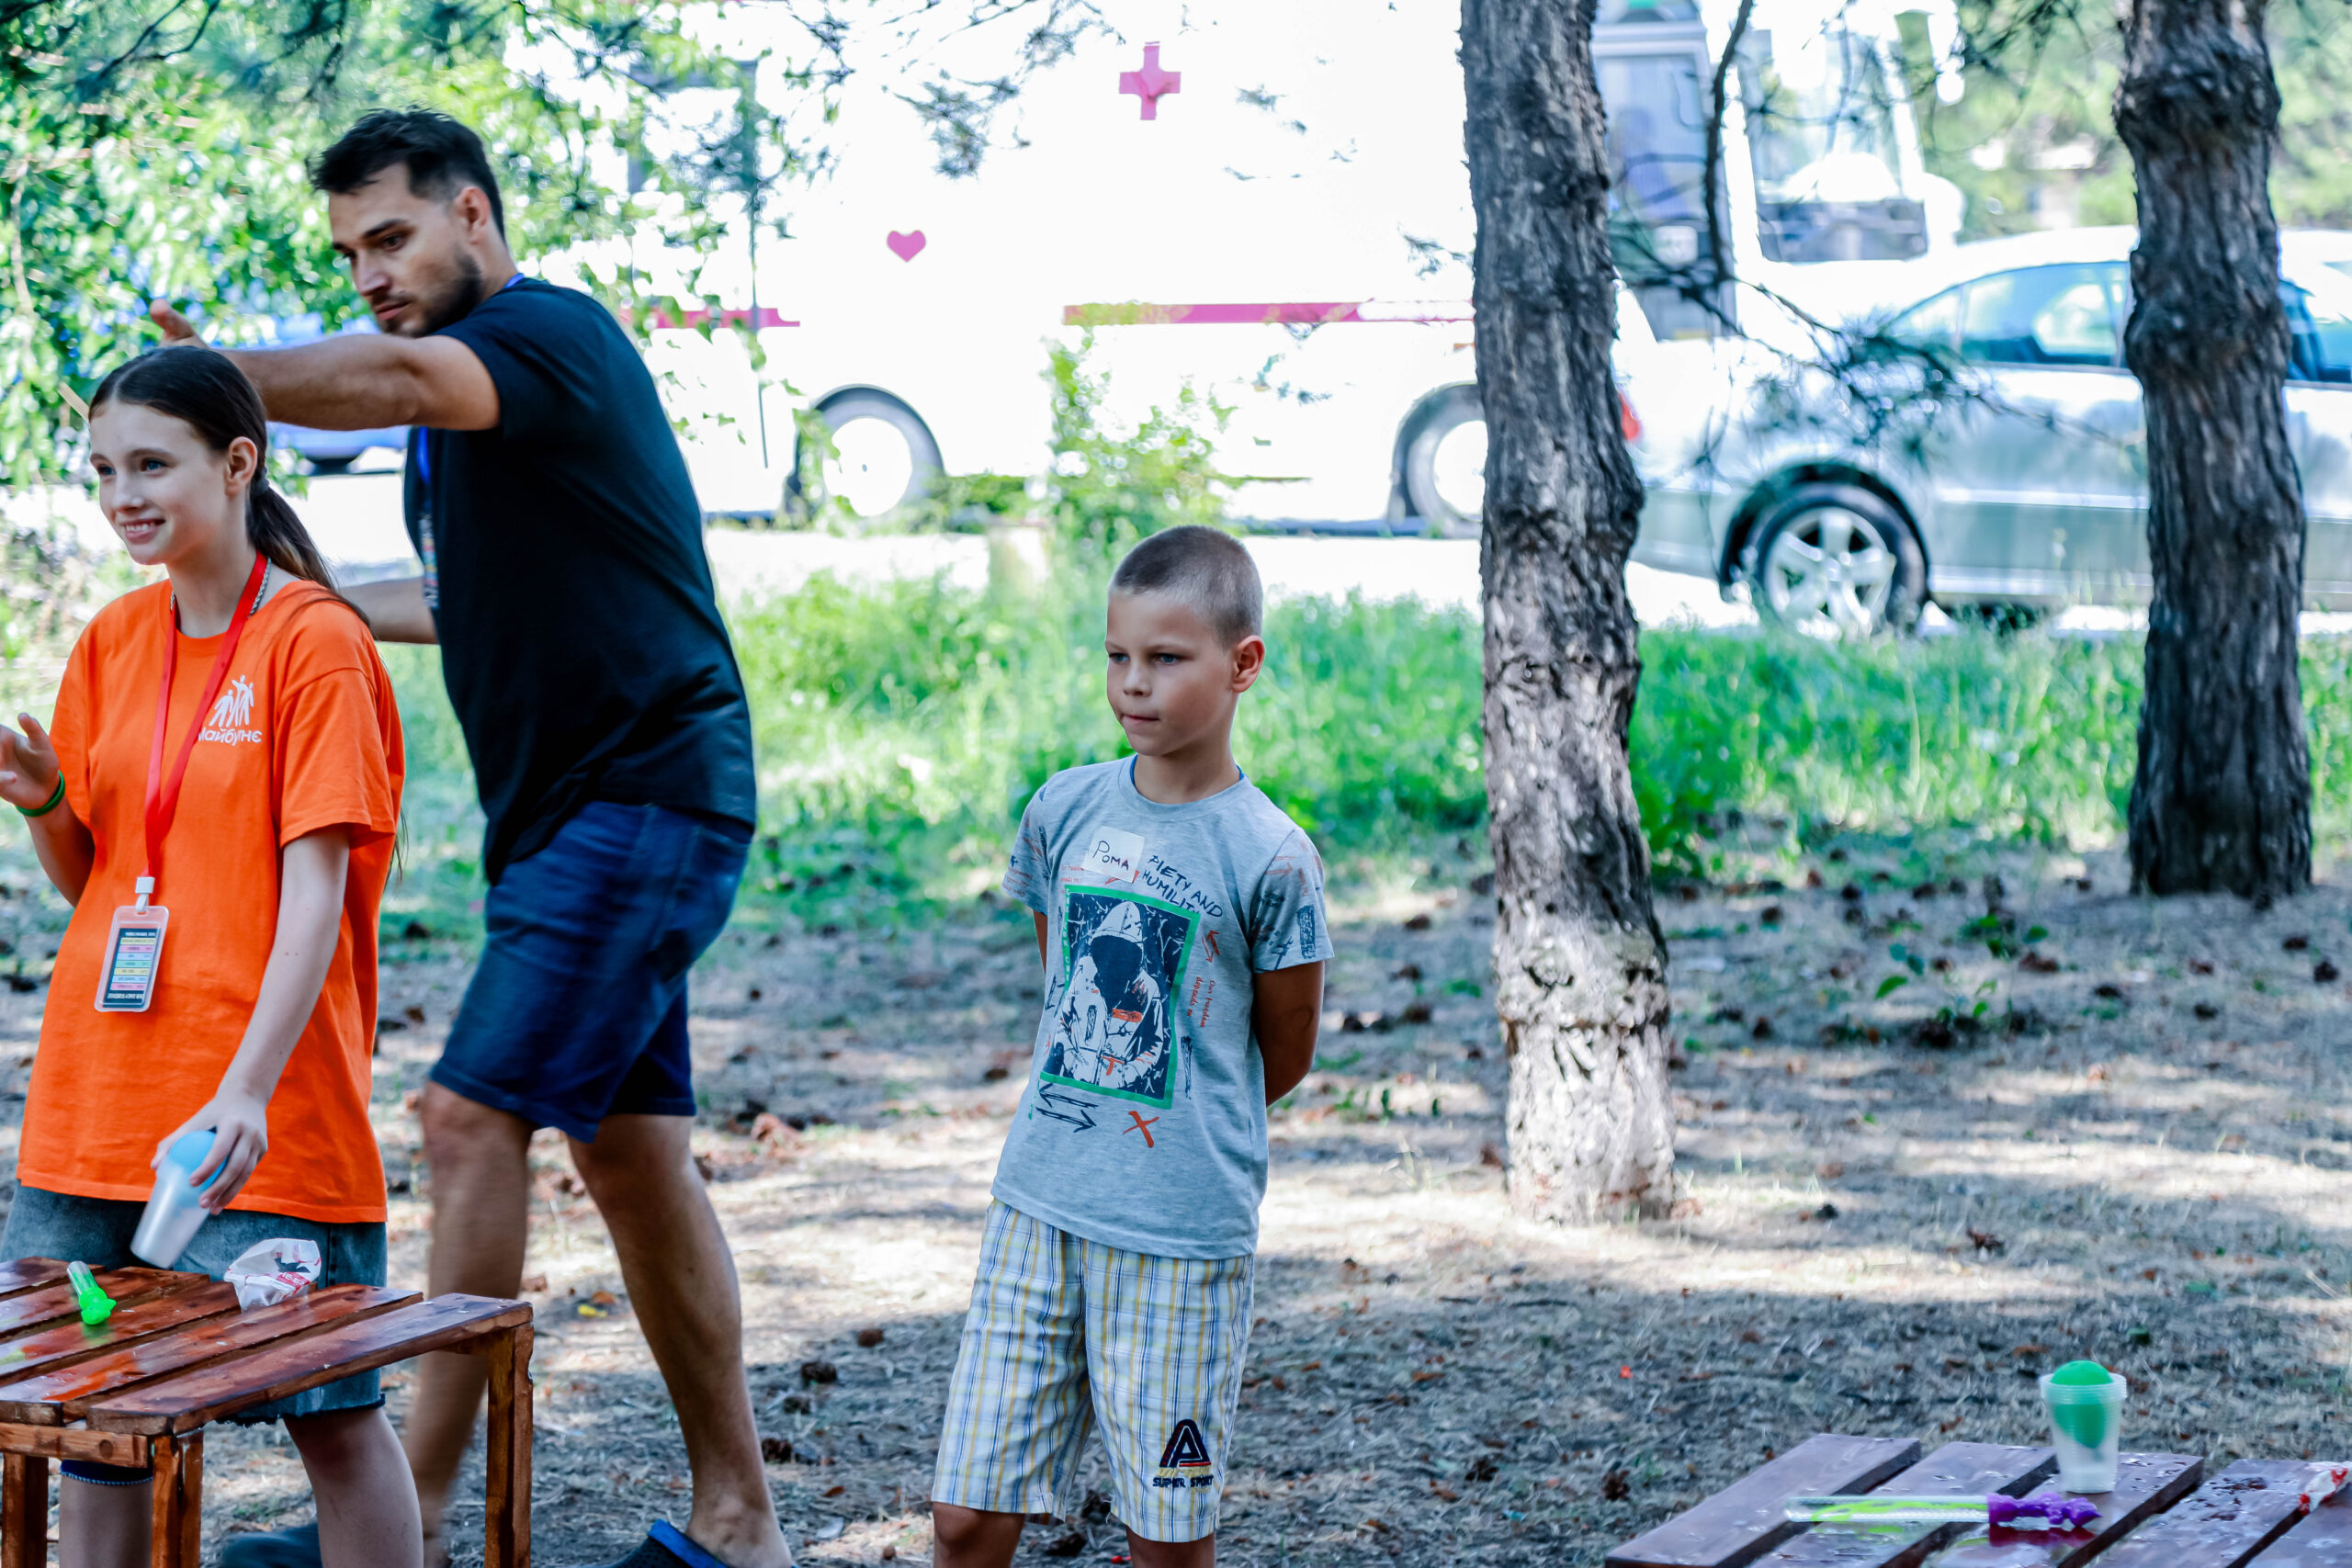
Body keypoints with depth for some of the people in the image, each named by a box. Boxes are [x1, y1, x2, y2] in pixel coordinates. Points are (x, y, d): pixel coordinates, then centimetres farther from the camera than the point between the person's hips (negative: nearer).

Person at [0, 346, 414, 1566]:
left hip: (259, 1121, -6)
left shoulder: (316, 642, -8)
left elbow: (314, 891, -14)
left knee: (328, 1410, -2)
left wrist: (247, 1093, -24)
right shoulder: (112, 642, 11)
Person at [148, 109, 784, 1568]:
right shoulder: (455, 413, 17)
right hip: (570, 810, 10)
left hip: (645, 798, -10)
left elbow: (389, 380, -34)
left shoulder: (556, 331, -13)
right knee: (633, 1150, 10)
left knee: (476, 1116, -14)